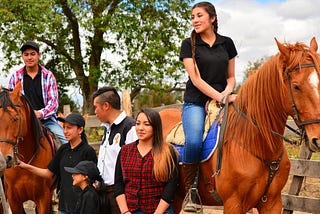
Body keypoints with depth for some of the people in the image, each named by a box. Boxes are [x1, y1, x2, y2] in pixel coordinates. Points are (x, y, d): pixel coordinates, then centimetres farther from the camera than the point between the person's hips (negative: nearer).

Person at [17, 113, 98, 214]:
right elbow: (49, 173, 10)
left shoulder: (88, 151, -11)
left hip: (80, 205, -6)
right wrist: (26, 166, 1)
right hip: (64, 202, 6)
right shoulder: (63, 149, 6)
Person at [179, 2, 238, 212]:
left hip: (222, 101, 3)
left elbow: (231, 77, 16)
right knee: (194, 142, -31)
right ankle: (188, 190, -11)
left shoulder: (226, 43, 12)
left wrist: (227, 92, -6)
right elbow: (196, 79, -7)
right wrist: (220, 98, -17)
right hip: (196, 102, -3)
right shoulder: (189, 44, 2)